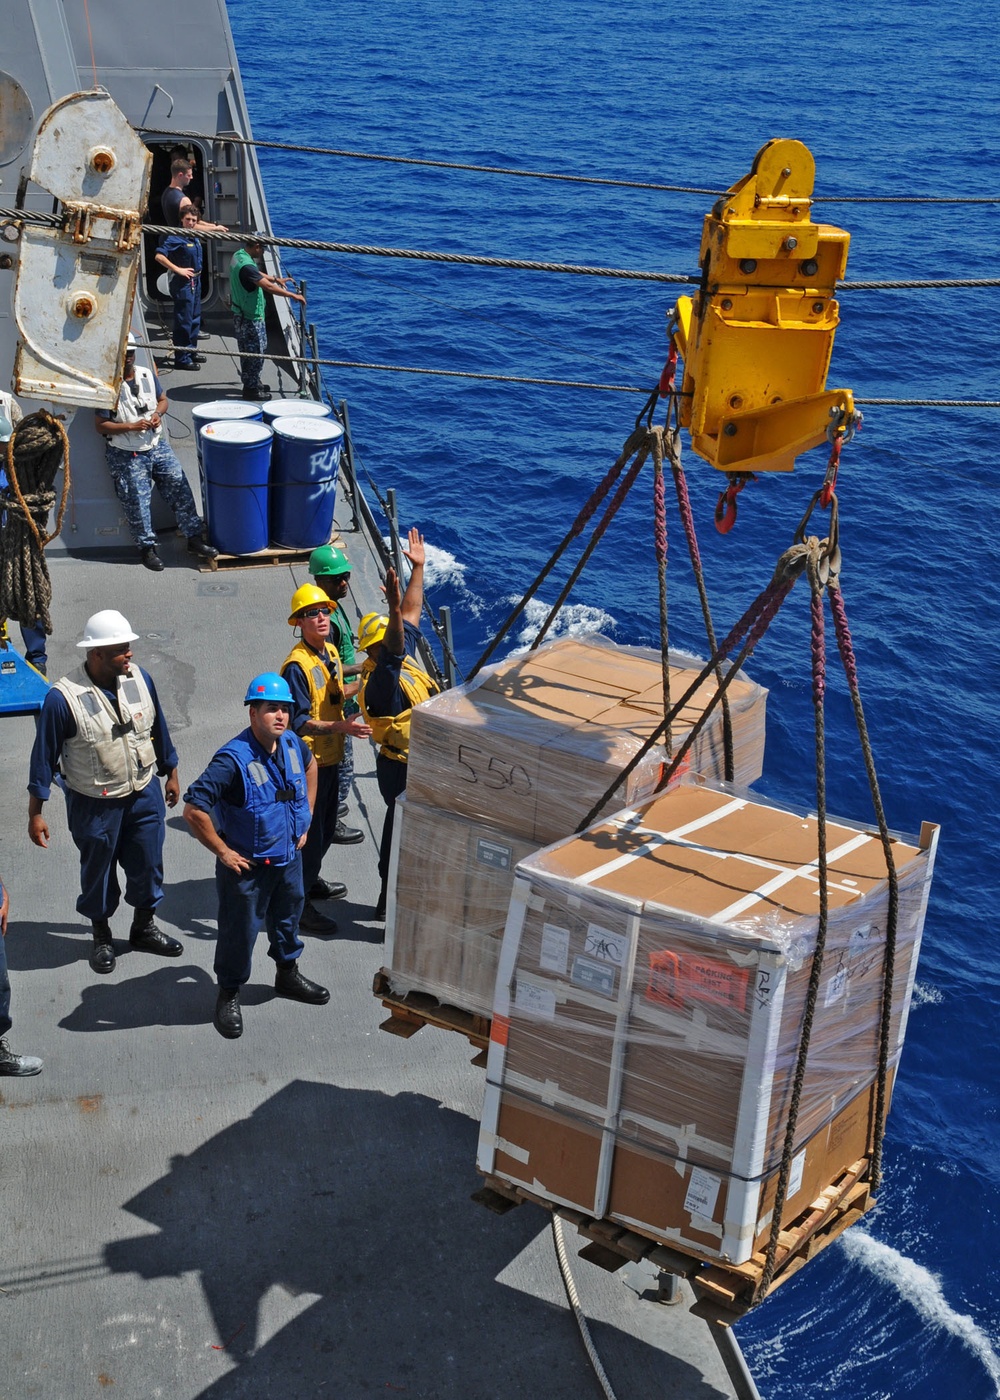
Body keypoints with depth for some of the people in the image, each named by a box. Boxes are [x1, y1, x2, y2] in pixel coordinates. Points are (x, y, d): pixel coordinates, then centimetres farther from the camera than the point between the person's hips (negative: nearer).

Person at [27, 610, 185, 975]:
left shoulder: (139, 678, -9)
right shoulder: (63, 698, -23)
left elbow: (158, 729, 7)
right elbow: (43, 756, -13)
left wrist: (171, 773, 16)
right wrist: (35, 812, -8)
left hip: (144, 794, 4)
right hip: (94, 805, -4)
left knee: (147, 864, 16)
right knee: (98, 871, 14)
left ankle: (144, 927, 40)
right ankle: (102, 937, 37)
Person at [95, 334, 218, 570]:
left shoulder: (147, 375, 3)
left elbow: (162, 400, 17)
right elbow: (102, 425, -14)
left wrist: (158, 413, -5)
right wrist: (132, 426, -21)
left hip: (157, 445, 5)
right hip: (127, 454, -5)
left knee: (179, 487, 0)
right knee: (137, 501, -2)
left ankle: (194, 538, 9)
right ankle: (147, 547, 15)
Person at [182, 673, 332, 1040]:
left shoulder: (292, 745, -6)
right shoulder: (233, 760, -28)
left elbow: (310, 765, 20)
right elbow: (193, 810, -30)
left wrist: (305, 818, 14)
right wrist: (223, 852, -21)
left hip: (289, 857, 7)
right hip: (247, 866, -7)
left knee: (287, 918, 25)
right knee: (239, 931, 7)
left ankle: (287, 975, 48)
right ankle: (228, 995, 27)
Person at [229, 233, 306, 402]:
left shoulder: (239, 256, 5)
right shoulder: (246, 265, -27)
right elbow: (268, 287, -33)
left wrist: (276, 279, 28)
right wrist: (293, 295, -29)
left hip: (241, 315, 10)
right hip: (251, 317, -10)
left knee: (248, 351, 20)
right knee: (256, 352, 0)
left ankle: (250, 382, 31)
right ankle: (251, 388, 7)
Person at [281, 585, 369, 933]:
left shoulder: (330, 653, 6)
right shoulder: (297, 665, -23)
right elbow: (299, 722, -27)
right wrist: (340, 726, -35)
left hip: (330, 757, 9)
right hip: (308, 760, -9)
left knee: (326, 827, 23)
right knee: (308, 832, -2)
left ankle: (311, 881, 41)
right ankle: (298, 902, 7)